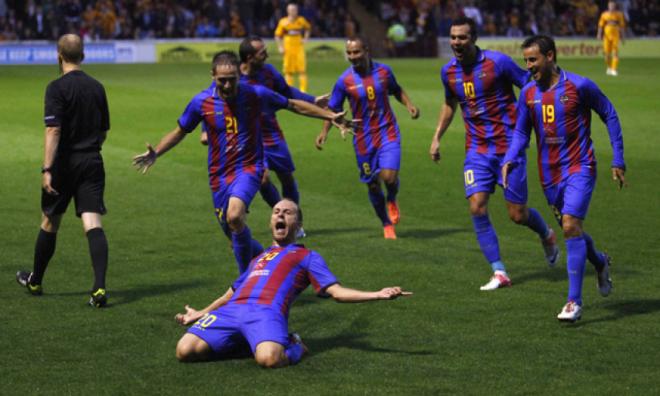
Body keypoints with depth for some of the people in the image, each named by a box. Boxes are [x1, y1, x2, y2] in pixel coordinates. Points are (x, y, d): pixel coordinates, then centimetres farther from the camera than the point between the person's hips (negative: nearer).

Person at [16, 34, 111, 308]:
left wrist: (46, 169, -19)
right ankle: (99, 287, -21)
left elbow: (53, 131, -17)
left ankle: (35, 281, 31)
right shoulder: (97, 87, 8)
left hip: (64, 163, -3)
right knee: (93, 225, -5)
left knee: (49, 223, 13)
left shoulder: (57, 88, -9)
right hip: (92, 162, 3)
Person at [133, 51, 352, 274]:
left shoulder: (256, 95, -8)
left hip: (249, 167, -3)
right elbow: (179, 132, 10)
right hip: (219, 175, 3)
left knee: (234, 216, -31)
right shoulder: (201, 102, -5)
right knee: (234, 236, 7)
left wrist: (330, 116, 1)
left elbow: (294, 105, 4)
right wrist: (155, 154, -4)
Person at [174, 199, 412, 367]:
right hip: (232, 309, 5)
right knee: (185, 350, -23)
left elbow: (336, 292, 12)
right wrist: (202, 313, 50)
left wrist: (378, 295, -1)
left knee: (269, 358, -41)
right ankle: (239, 344, 3)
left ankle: (293, 347, -3)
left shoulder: (306, 256, 22)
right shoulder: (258, 259, 38)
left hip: (267, 312, -5)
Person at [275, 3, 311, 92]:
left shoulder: (301, 20, 0)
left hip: (299, 47, 0)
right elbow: (278, 36, 2)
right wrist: (280, 47, -7)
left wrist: (305, 38, 8)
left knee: (302, 69, -9)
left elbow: (308, 28, 21)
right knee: (288, 71, 5)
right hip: (288, 48, 0)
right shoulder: (283, 22, -4)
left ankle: (303, 89, -6)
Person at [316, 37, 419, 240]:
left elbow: (396, 90, 16)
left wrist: (409, 105, 0)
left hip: (388, 133, 0)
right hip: (364, 138, 0)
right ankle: (387, 225, 28)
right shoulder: (345, 80, -9)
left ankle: (392, 200, 18)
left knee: (389, 176, -19)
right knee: (373, 184, 6)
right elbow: (333, 109, 1)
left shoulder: (383, 71, -3)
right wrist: (324, 132, -12)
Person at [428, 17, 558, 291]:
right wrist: (436, 138, 16)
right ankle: (499, 273, -3)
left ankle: (546, 235, 36)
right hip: (477, 150, 4)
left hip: (508, 146, -4)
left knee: (517, 215, 0)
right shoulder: (449, 72, 3)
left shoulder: (497, 62, -13)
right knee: (477, 208, -12)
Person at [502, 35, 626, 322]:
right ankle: (600, 263, 48)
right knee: (571, 231, 15)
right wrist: (510, 160, -9)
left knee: (571, 226, -19)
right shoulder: (528, 93, 3)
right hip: (550, 174, 6)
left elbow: (609, 115, -1)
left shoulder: (579, 86, -11)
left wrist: (618, 160, -2)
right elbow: (521, 133, 11)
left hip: (579, 168, -6)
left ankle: (574, 301, -16)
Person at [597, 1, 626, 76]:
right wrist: (599, 34, -1)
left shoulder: (619, 14, 4)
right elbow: (601, 25, 8)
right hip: (607, 35, 1)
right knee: (607, 52, 1)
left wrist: (622, 36, 5)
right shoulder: (604, 14, 6)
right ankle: (609, 67, 24)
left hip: (615, 35, -1)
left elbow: (622, 26, 7)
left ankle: (614, 69, -11)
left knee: (615, 52, -10)